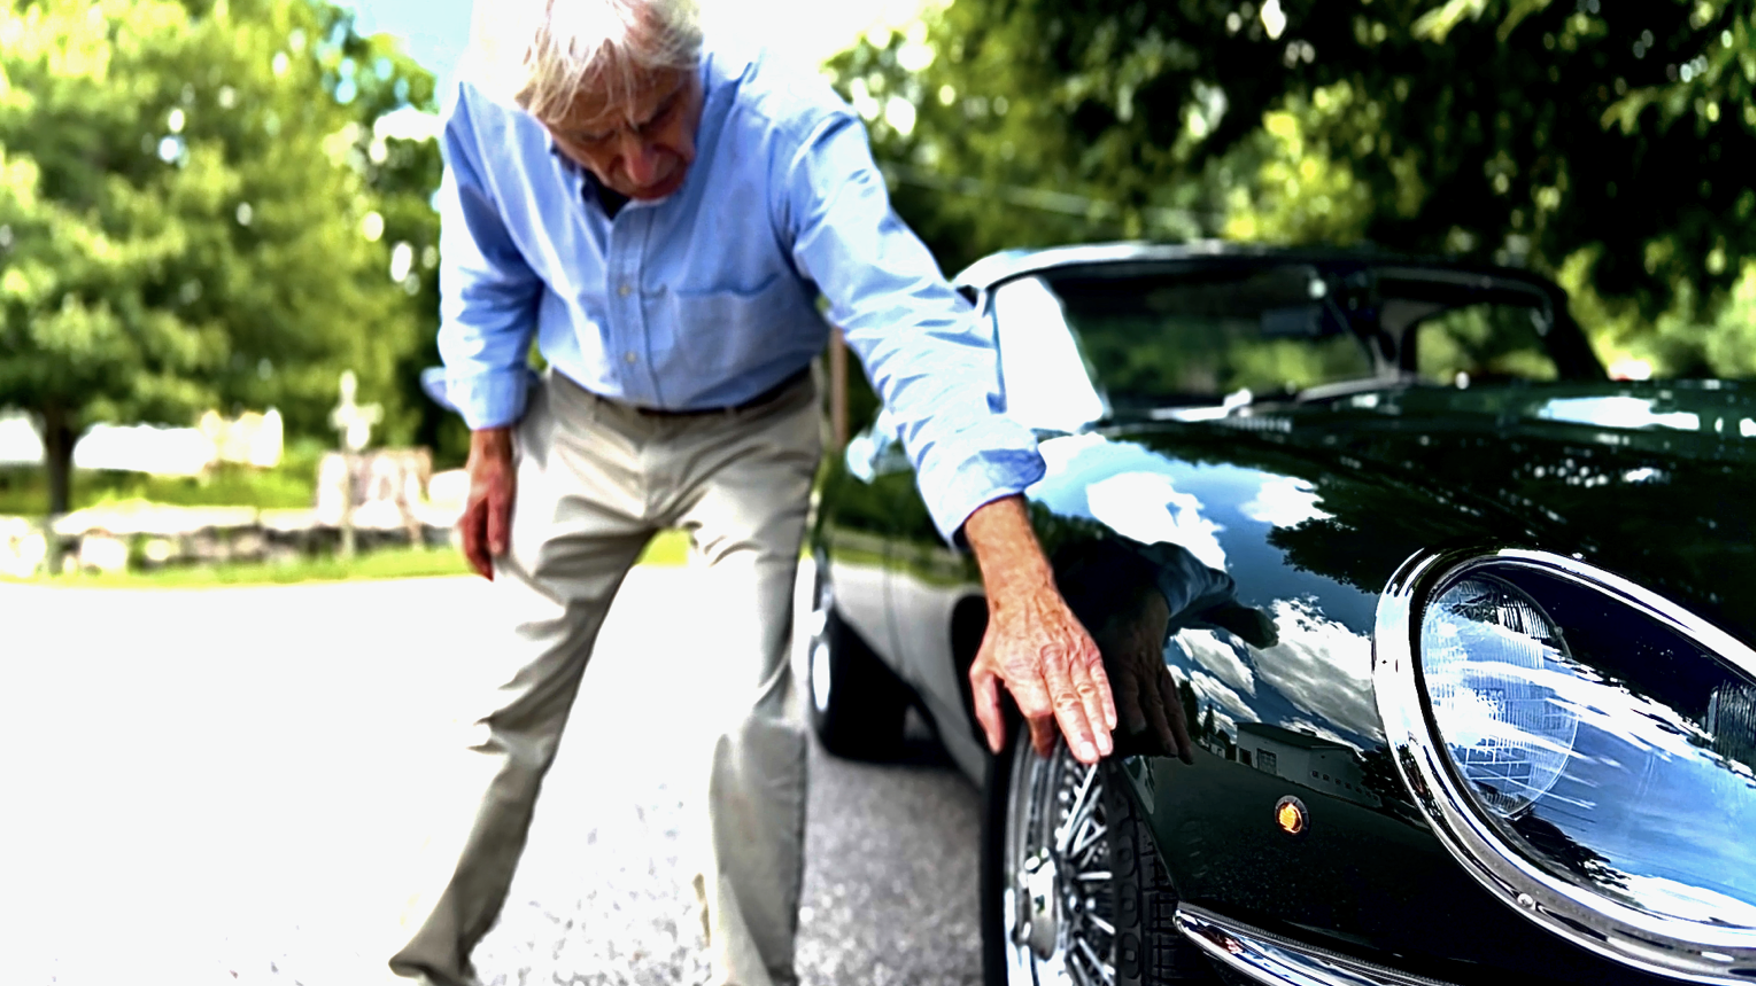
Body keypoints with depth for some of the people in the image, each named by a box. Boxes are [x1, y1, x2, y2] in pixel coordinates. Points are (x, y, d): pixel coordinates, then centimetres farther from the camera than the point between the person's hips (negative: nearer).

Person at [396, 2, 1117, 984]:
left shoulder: (791, 129, -35)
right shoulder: (487, 116, -23)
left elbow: (916, 332, -46)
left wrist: (1024, 593, -57)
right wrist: (491, 450, 1)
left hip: (751, 435, -2)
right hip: (581, 425, 3)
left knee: (754, 720, -10)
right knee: (509, 706, 6)